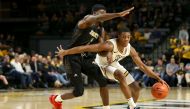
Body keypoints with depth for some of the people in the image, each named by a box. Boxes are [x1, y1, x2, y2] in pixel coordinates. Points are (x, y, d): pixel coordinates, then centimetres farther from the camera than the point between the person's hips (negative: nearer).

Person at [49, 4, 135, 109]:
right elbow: (98, 18, -38)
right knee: (79, 92, -8)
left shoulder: (101, 30, 9)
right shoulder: (87, 21, -16)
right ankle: (56, 99, 21)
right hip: (72, 58, -7)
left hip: (86, 59, 8)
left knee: (102, 81, -11)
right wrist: (118, 14, -43)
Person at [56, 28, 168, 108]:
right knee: (120, 75, -34)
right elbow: (87, 48, -39)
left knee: (135, 88, 1)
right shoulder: (110, 45, -37)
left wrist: (158, 78, -11)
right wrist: (65, 52, -40)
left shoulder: (130, 49, -18)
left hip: (114, 64, 7)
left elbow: (142, 66, -7)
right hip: (102, 64, -7)